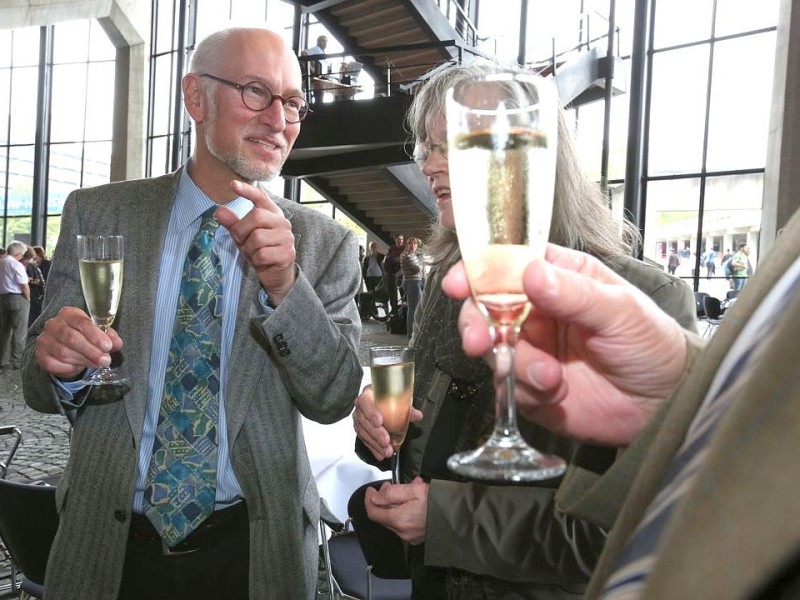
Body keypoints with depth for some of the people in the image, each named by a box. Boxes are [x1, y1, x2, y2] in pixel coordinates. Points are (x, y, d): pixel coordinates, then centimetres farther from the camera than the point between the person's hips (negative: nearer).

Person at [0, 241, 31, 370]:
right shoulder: (16, 265, -13)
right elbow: (24, 286, -15)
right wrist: (28, 300, -3)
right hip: (17, 298, -8)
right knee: (19, 331, -2)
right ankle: (17, 361, -1)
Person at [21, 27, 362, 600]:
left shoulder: (327, 244, -6)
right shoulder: (96, 214, -4)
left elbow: (334, 398, -11)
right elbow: (41, 387, 0)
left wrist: (284, 287, -26)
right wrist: (61, 363, -23)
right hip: (108, 542, 1)